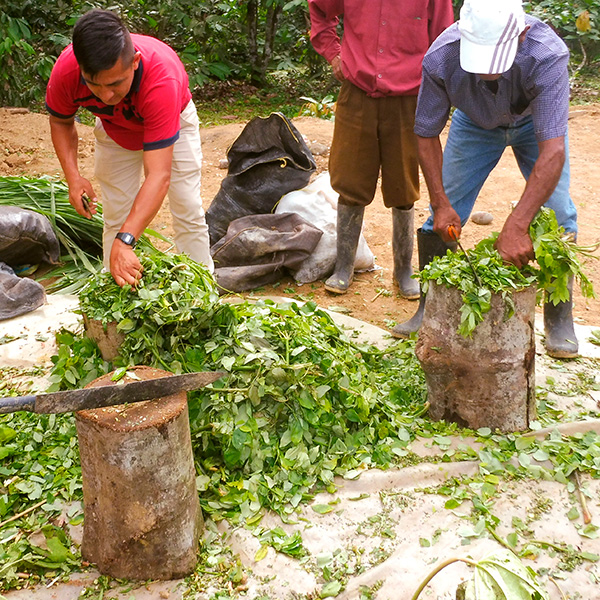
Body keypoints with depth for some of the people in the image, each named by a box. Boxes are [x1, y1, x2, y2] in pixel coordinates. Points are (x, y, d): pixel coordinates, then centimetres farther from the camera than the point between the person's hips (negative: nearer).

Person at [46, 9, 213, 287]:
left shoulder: (162, 78, -47)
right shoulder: (65, 70, -35)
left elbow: (159, 176, -50)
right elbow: (60, 121, -10)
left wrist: (125, 242, -57)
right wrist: (73, 176, -26)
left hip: (173, 121, -2)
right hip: (114, 127, 3)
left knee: (188, 213, -4)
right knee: (115, 215, -1)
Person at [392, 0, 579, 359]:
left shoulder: (547, 56, -42)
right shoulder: (441, 58, -35)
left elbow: (553, 151, -48)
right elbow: (427, 134, -19)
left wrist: (516, 227, -55)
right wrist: (440, 204, -26)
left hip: (534, 121, -1)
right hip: (475, 123, 2)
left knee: (558, 213, -12)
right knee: (443, 216, -4)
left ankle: (560, 321, 4)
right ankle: (430, 309, 14)